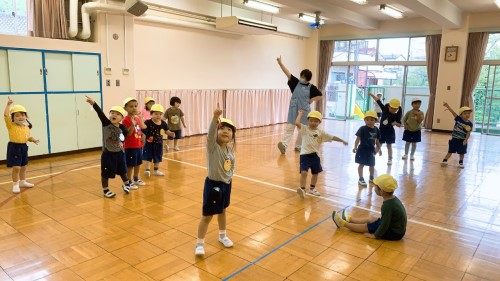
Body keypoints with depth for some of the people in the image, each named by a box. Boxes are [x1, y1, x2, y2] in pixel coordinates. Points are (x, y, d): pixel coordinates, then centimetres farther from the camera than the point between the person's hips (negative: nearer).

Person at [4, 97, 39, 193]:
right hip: (14, 147, -6)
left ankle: (22, 182, 33)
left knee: (23, 166, 17)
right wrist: (8, 104, -24)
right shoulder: (11, 125, -9)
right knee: (16, 167, -7)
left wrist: (32, 139, -4)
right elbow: (6, 115, -22)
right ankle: (15, 185, 6)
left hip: (23, 147, 6)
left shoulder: (26, 127, 6)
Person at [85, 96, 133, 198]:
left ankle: (126, 184, 45)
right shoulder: (106, 123, -15)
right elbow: (100, 113, -30)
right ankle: (106, 190, 26)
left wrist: (122, 142, 1)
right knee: (106, 173, 7)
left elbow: (126, 134, 14)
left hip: (119, 153, 3)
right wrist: (93, 103, -43)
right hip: (108, 153, -3)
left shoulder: (122, 128, -7)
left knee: (122, 170, 21)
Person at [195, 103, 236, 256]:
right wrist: (215, 117, -57)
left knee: (223, 211, 24)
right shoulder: (212, 146, -20)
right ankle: (200, 243, 20)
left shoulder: (229, 149, -2)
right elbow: (210, 132, -41)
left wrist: (229, 176, 3)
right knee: (207, 216, 3)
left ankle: (222, 236, 45)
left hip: (226, 184, 6)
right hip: (213, 185, -6)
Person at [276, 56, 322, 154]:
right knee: (289, 127, -7)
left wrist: (312, 100, -8)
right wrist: (280, 63, -17)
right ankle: (284, 145, -17)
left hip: (304, 111, 1)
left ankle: (298, 146, 22)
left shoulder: (311, 87, -1)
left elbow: (320, 95, 6)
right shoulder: (296, 83, 0)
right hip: (293, 110, 0)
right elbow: (288, 74, -8)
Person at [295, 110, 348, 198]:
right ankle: (302, 189, -12)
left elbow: (332, 137, 11)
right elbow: (297, 123, -23)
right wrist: (300, 113, -11)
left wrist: (342, 141, 12)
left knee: (315, 173, 17)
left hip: (315, 155, 5)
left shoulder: (320, 132, 4)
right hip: (305, 154, -5)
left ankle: (312, 189, 34)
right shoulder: (304, 129, -6)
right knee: (304, 172, -18)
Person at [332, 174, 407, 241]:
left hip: (394, 233, -8)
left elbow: (384, 225, -26)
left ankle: (343, 223, 20)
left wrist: (374, 235, -15)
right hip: (397, 228, 8)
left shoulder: (387, 205, -31)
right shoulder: (393, 199, -2)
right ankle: (348, 219, 39)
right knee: (369, 220, 19)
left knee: (366, 227, 4)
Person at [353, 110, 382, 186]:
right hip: (363, 149, -5)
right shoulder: (362, 129, -14)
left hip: (371, 150, 5)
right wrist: (355, 147, -22)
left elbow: (377, 140, 11)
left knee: (372, 165, 17)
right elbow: (358, 138, -15)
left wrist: (379, 149, 15)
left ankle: (371, 177, 35)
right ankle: (361, 179, 9)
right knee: (361, 164, 1)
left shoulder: (376, 130, 0)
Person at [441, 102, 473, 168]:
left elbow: (468, 133, -10)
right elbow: (452, 112, -16)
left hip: (462, 140, 0)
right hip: (454, 139, 0)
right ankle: (445, 161, 16)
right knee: (450, 151, 11)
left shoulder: (470, 124, -9)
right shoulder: (458, 119, -7)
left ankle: (461, 162, 27)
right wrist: (447, 105, -25)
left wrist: (466, 140, -21)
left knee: (462, 152, 12)